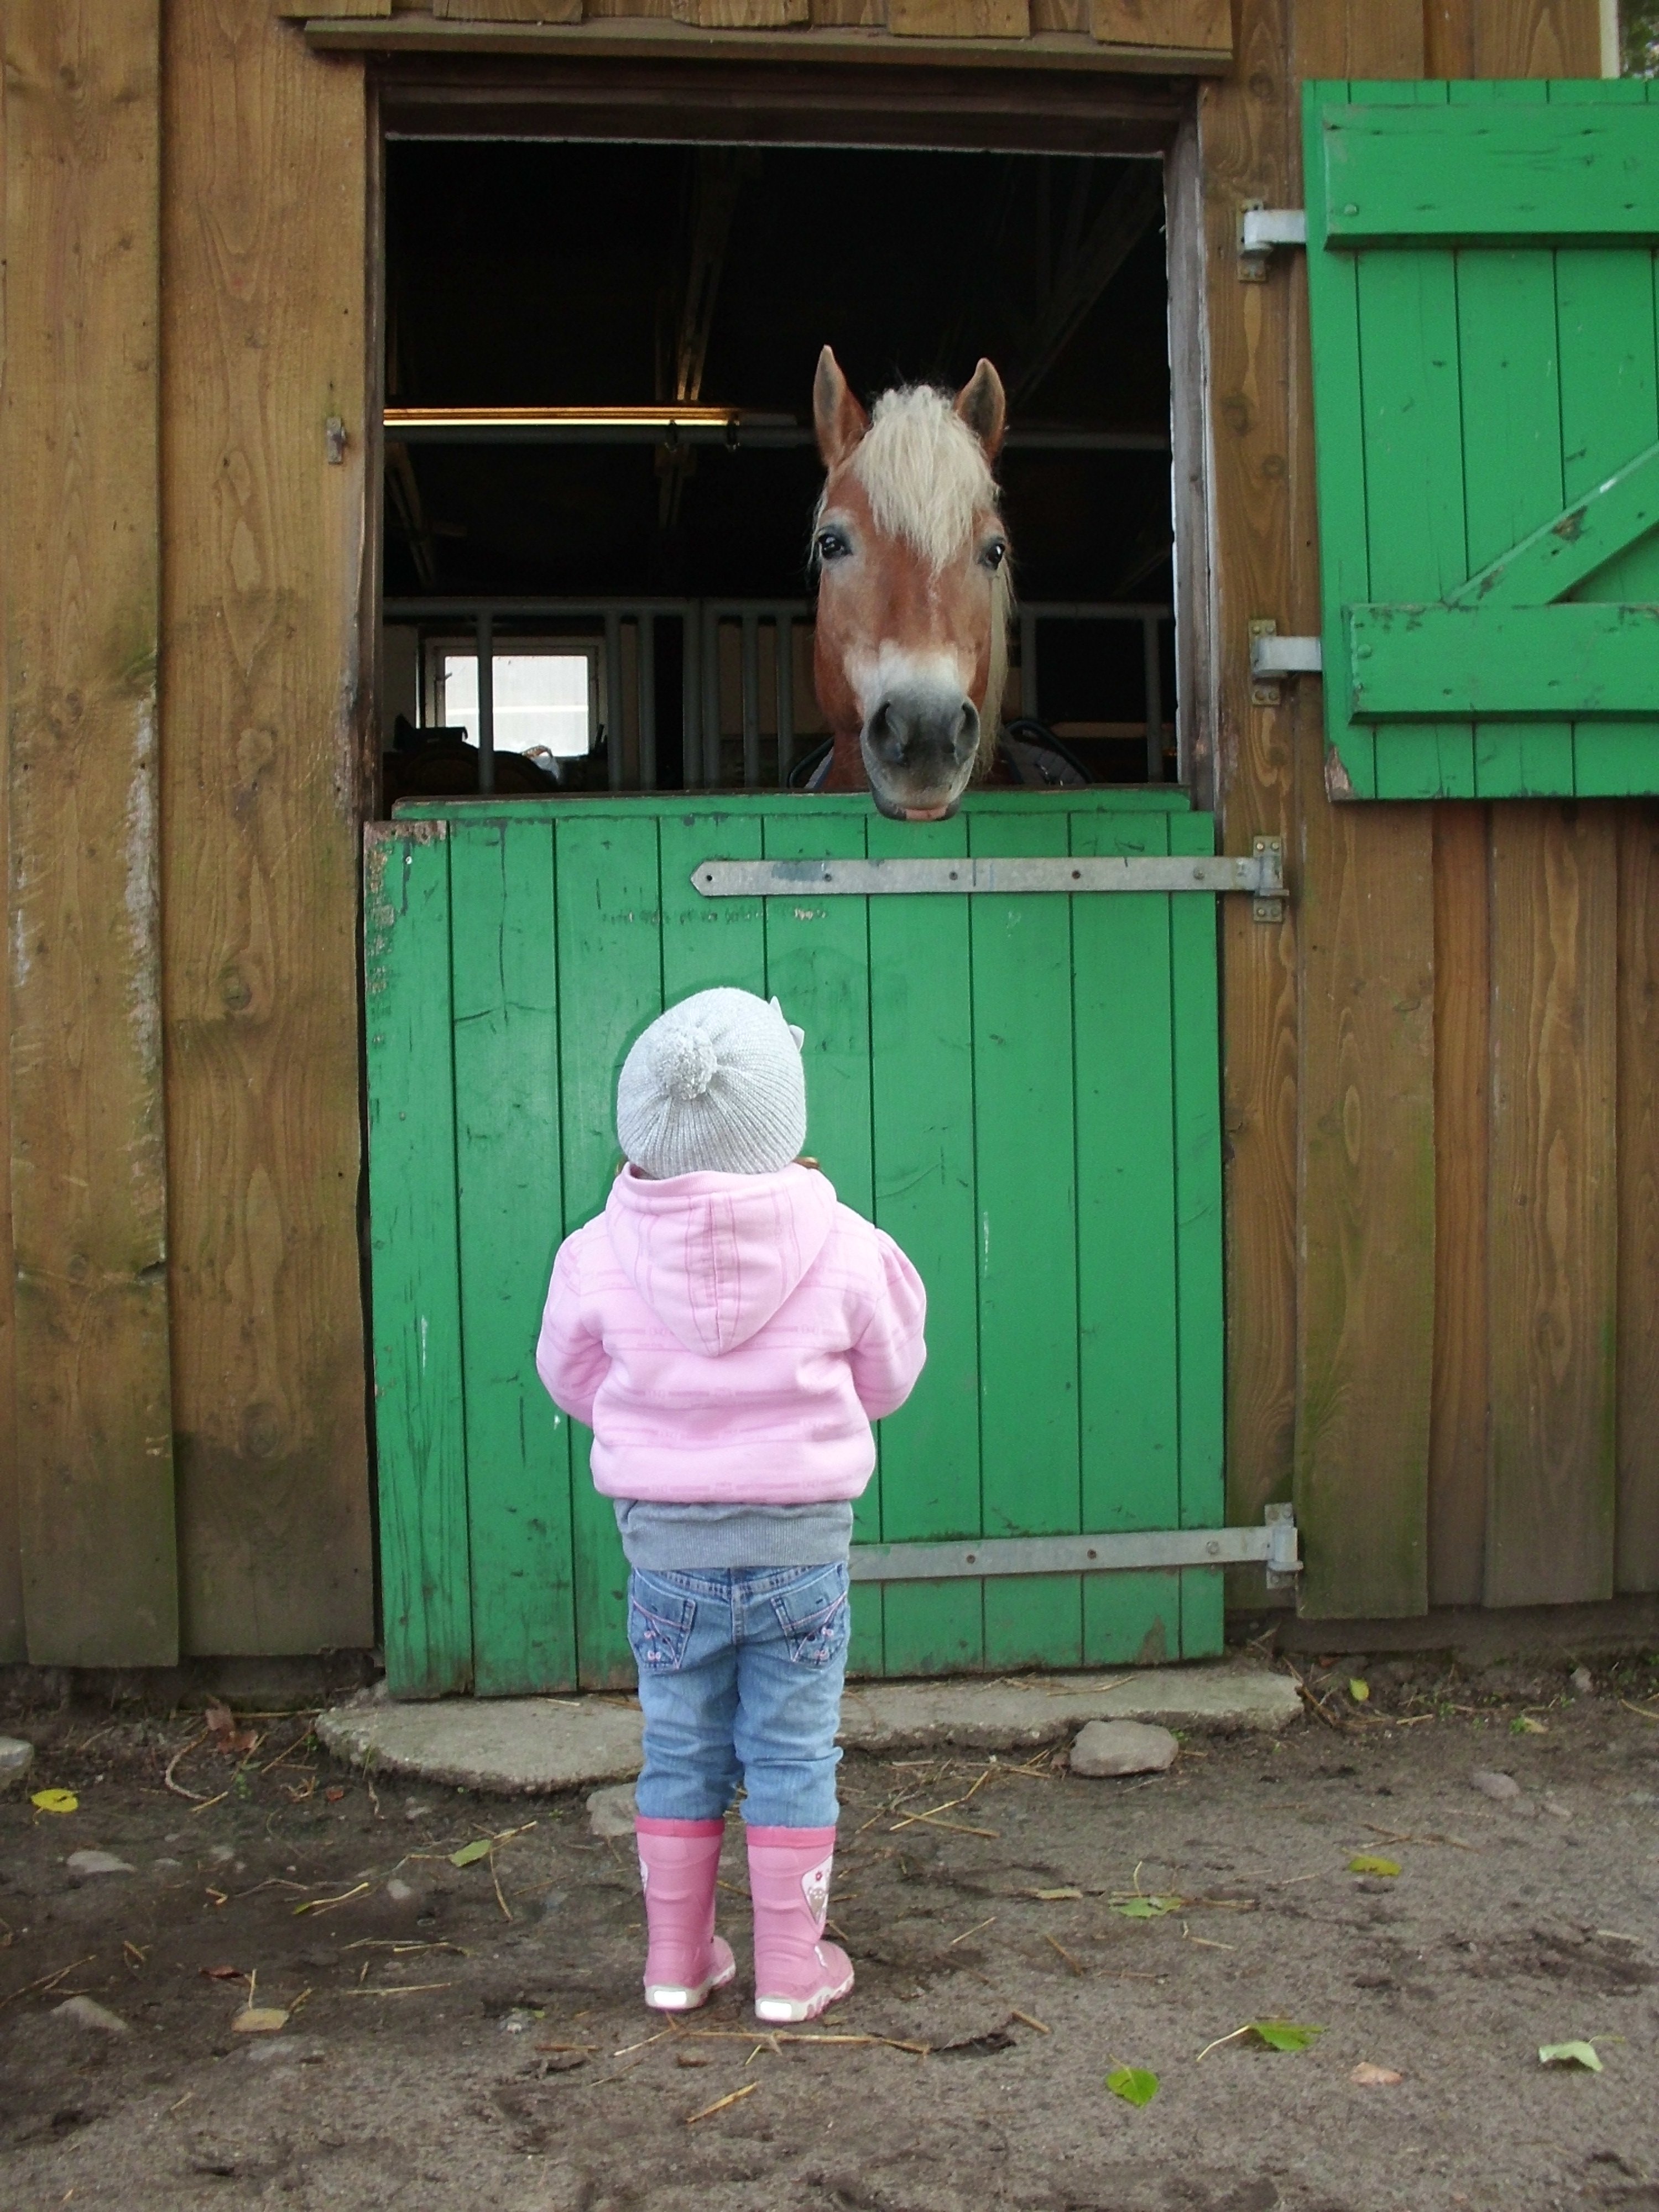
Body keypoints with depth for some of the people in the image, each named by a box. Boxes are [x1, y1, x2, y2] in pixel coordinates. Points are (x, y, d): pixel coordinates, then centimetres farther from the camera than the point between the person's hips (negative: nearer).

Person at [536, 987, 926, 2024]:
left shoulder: (601, 1252, -10)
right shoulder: (841, 1245, -13)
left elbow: (573, 1381, 6)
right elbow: (887, 1381, 2)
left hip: (667, 1547, 2)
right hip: (802, 1545, -1)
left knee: (681, 1755, 15)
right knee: (794, 1757, 11)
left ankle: (678, 1959, 27)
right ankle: (793, 1967, 20)